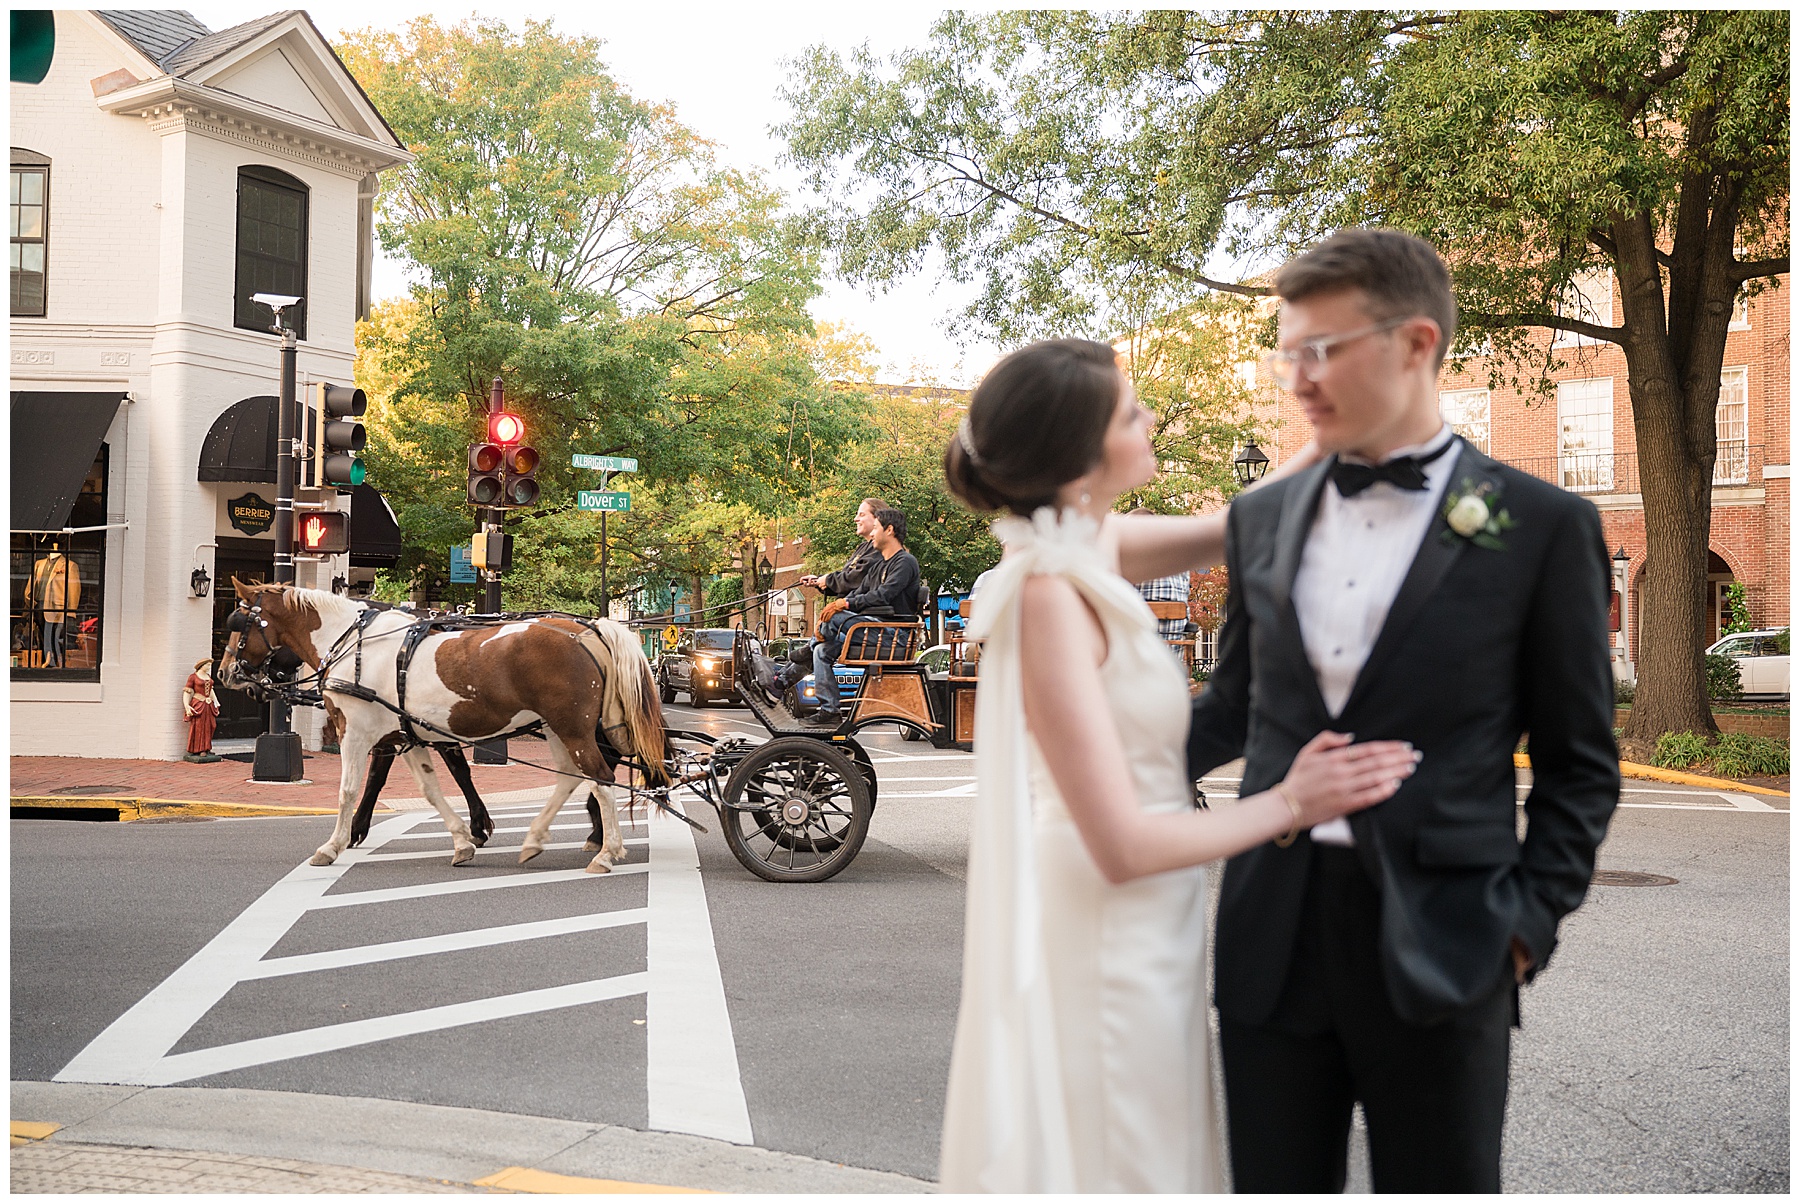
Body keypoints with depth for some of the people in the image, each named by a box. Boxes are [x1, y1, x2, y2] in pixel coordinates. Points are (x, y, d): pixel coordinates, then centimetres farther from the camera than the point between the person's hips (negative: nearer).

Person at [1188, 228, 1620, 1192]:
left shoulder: (1541, 526, -2)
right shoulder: (1263, 517, 9)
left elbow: (1579, 762, 2)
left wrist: (1531, 920, -6)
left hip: (1438, 945, -3)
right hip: (1272, 938, 4)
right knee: (1275, 1182, 12)